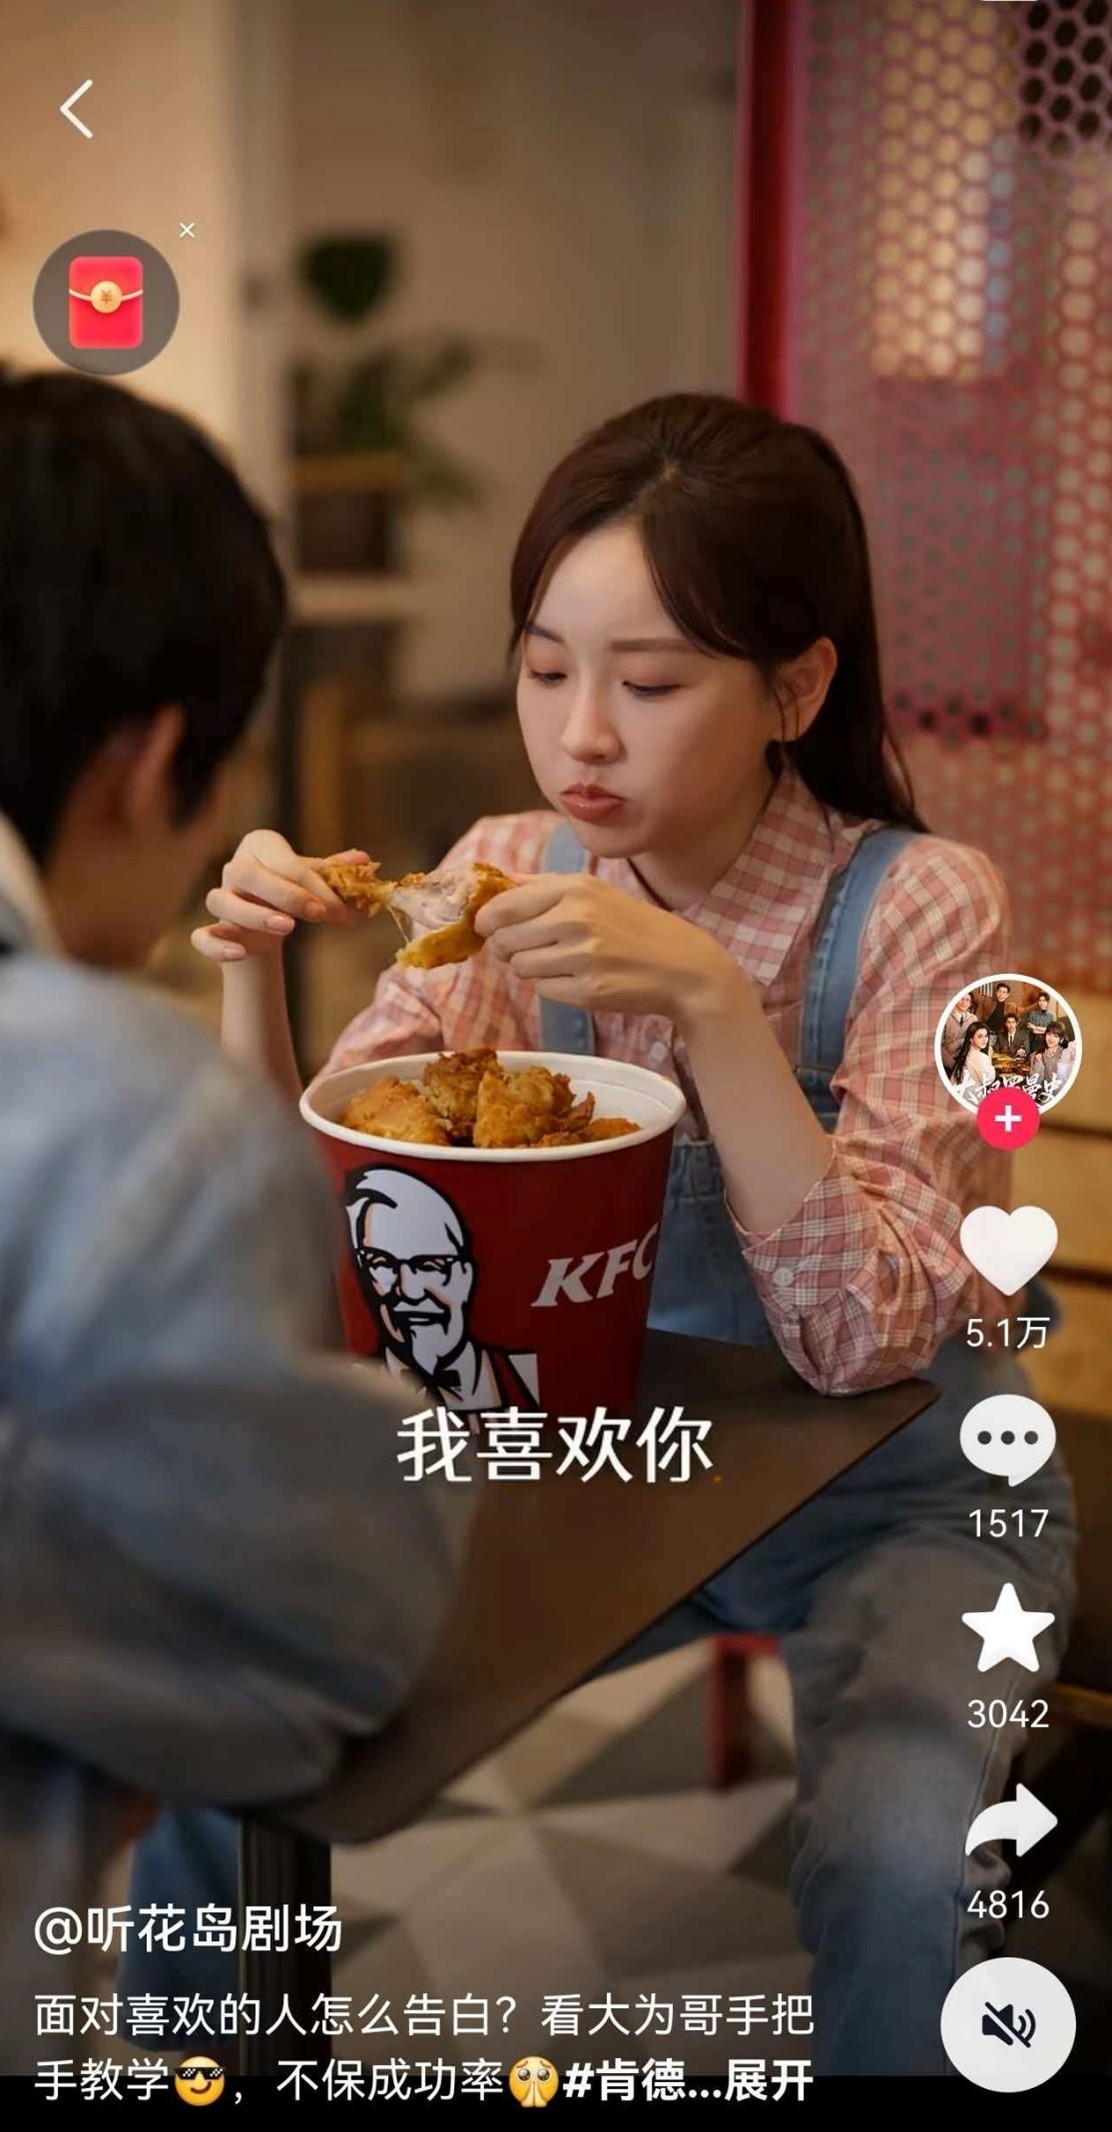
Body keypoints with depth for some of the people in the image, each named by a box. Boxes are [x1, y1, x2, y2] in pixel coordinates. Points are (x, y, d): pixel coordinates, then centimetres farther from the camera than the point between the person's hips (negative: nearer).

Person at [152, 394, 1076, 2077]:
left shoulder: (914, 908, -18)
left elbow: (863, 1339, -25)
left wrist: (713, 1004, -37)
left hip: (889, 1500, -3)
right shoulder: (514, 873, -6)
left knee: (899, 1862, -31)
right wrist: (254, 964, -22)